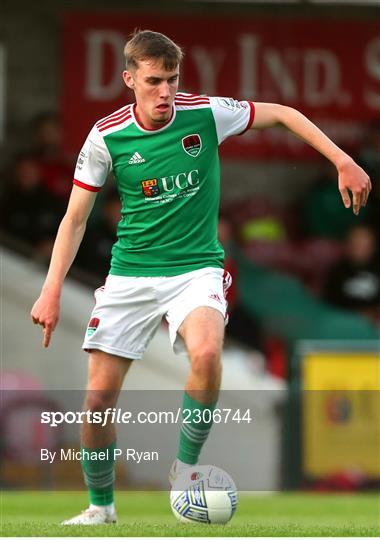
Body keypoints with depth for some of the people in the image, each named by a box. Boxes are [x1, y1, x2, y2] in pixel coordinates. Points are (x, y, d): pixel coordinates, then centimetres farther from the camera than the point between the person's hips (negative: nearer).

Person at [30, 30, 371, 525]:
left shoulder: (207, 114, -8)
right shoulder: (106, 137, -7)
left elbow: (283, 114, 5)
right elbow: (75, 218, 0)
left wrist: (344, 163, -1)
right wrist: (52, 291, -9)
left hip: (196, 268, -1)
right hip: (130, 275, 1)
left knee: (206, 353, -33)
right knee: (99, 396, -5)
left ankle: (185, 470, -11)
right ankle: (100, 507, 19)